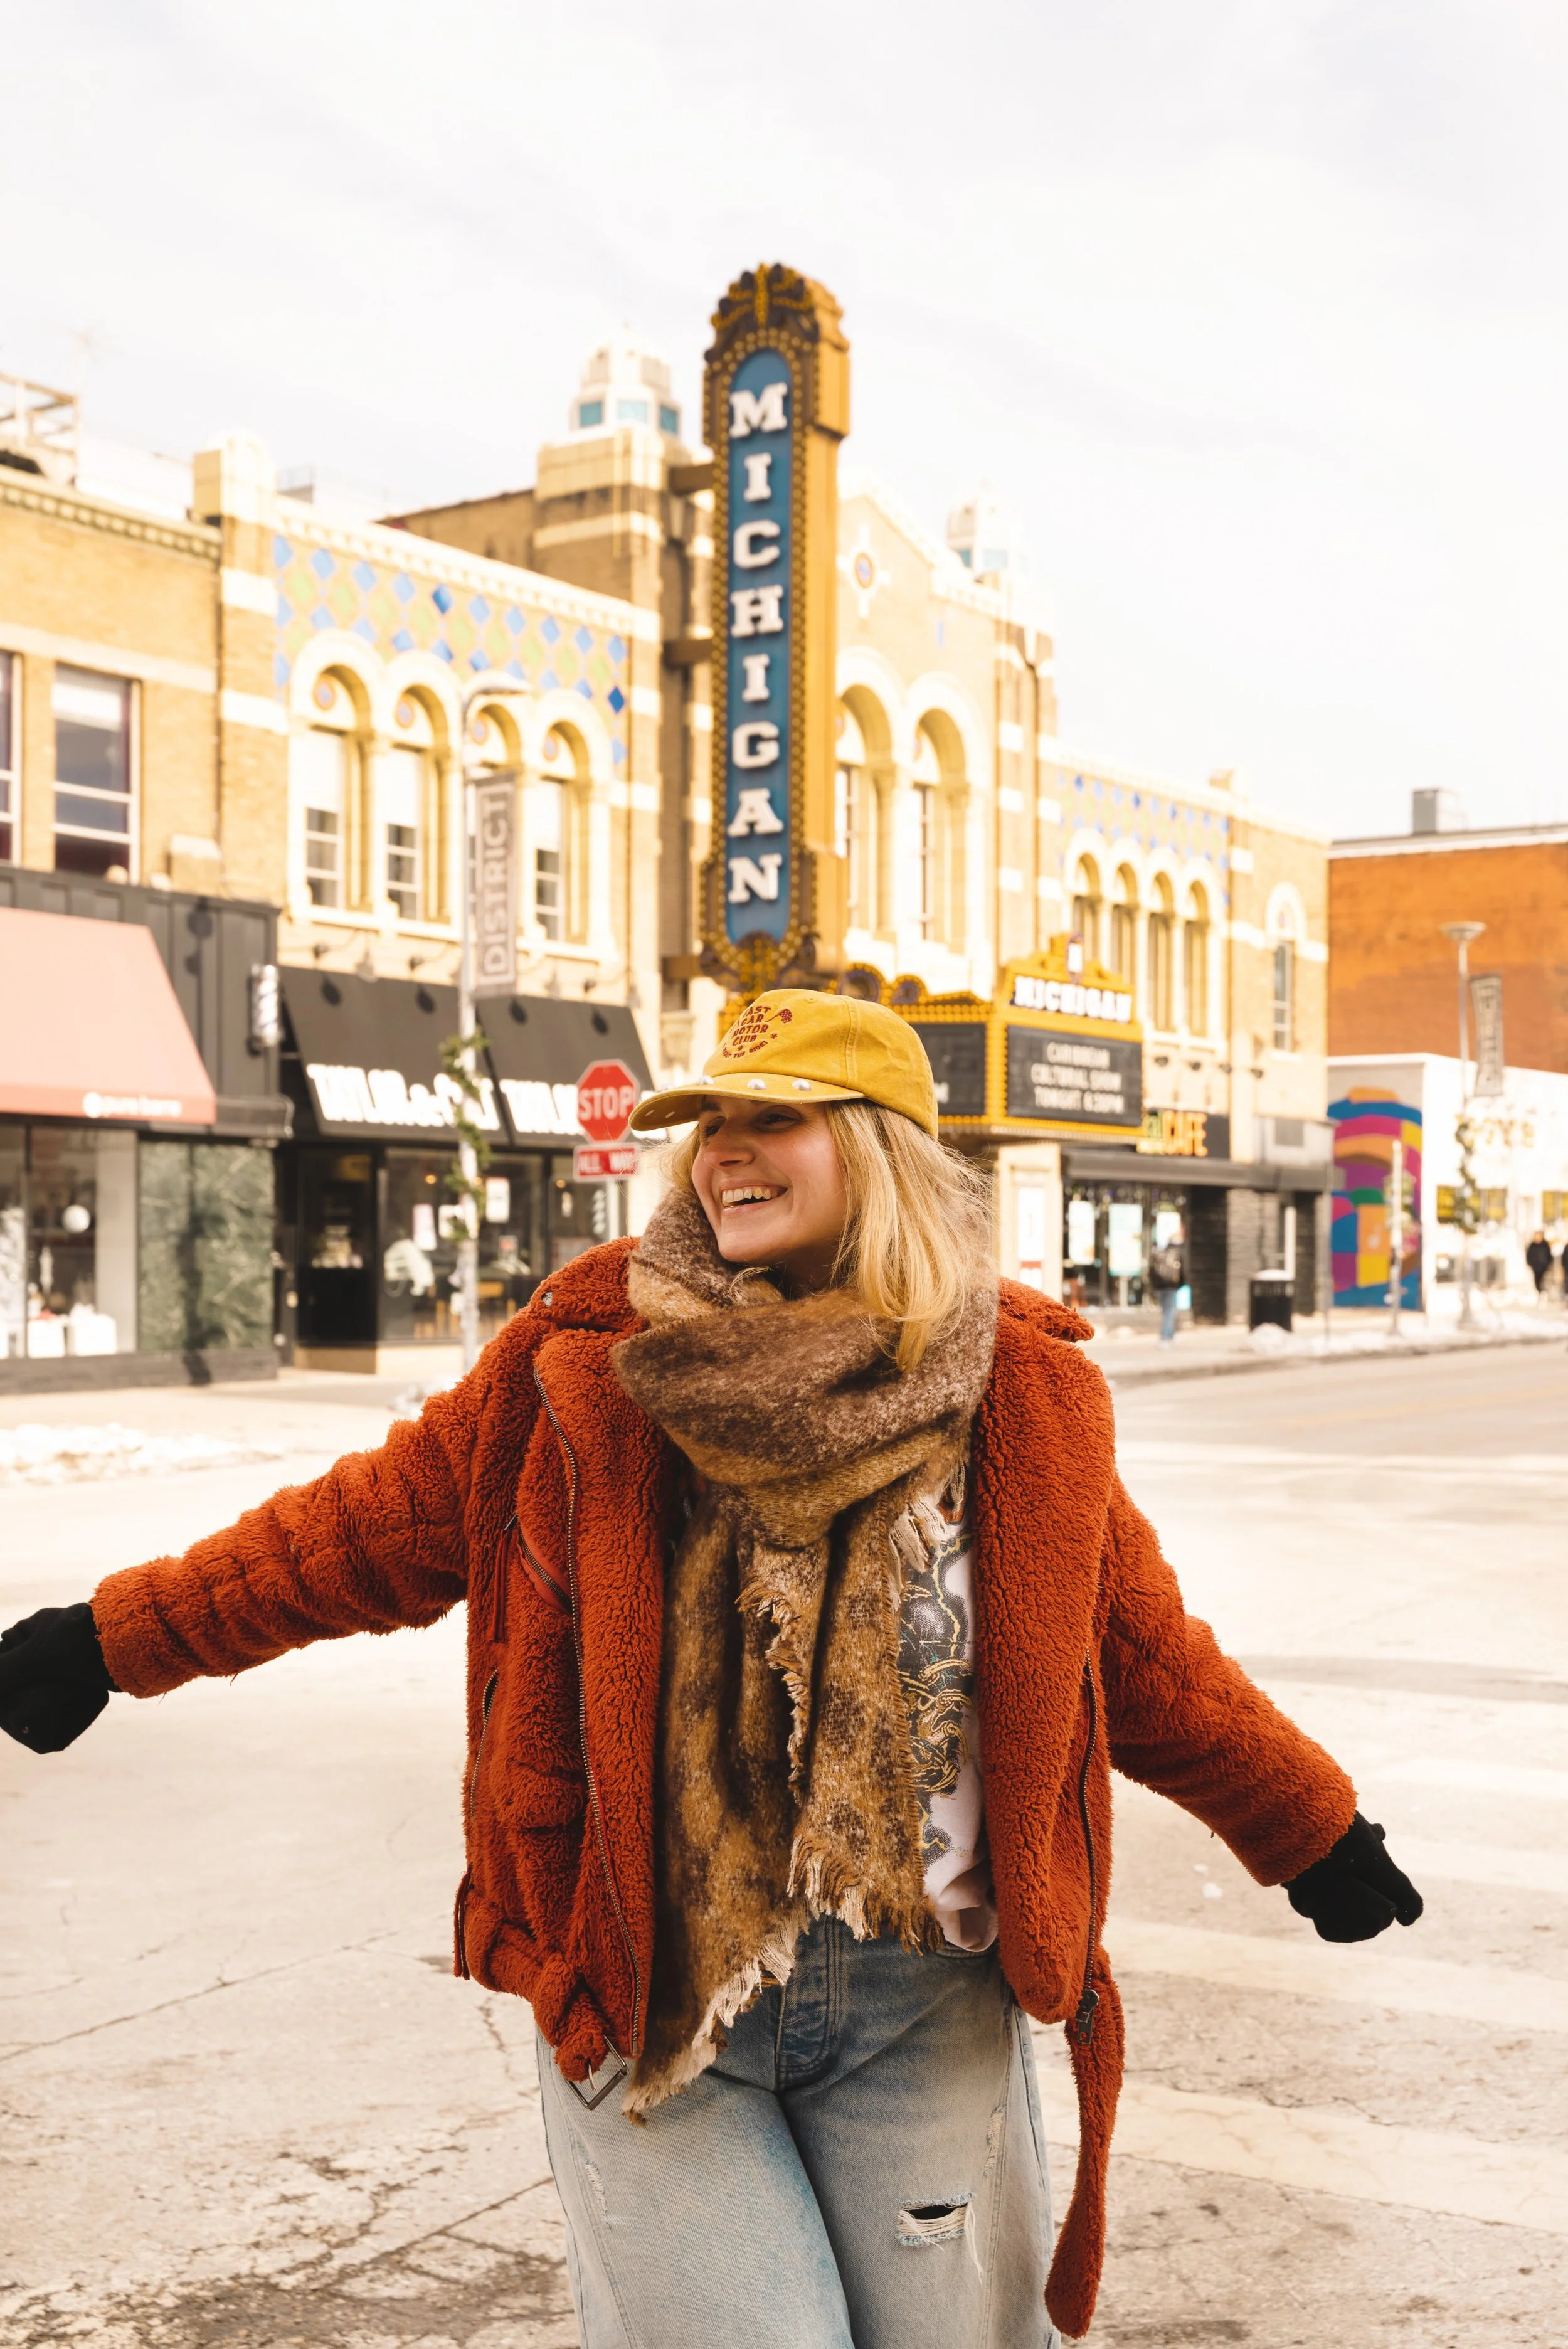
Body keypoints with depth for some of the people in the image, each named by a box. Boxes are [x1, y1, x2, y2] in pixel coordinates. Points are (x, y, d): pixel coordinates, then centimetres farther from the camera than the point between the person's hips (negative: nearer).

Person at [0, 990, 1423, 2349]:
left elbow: (1139, 1655, 10)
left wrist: (1312, 1831, 19)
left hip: (921, 2010, 2)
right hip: (645, 1993, -1)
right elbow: (371, 1527, 4)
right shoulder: (589, 1361, -5)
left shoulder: (1023, 1398, -2)